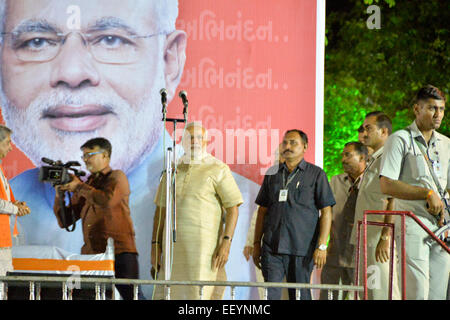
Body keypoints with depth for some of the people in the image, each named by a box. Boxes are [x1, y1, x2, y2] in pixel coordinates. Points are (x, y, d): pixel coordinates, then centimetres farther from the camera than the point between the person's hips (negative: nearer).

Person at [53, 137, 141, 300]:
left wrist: (79, 187, -6)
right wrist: (60, 195, 3)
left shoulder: (116, 177, 5)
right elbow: (65, 221, 18)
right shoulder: (86, 185, 20)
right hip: (91, 254, 5)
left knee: (128, 294, -8)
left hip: (120, 252, -5)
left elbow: (107, 201, -17)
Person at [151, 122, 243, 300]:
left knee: (199, 295, -10)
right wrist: (155, 245, 10)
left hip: (204, 245, -5)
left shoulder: (218, 169, -1)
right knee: (167, 295, 1)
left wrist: (226, 243, -14)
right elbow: (161, 209, 17)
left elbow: (233, 208, -4)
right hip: (174, 245, 5)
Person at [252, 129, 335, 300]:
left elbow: (326, 212, -1)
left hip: (302, 248, -3)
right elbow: (262, 211, 18)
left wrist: (322, 246, -9)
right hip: (272, 247, 3)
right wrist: (256, 244, 13)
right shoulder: (272, 174, 14)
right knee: (270, 294, -7)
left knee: (300, 295, 3)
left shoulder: (316, 174, 3)